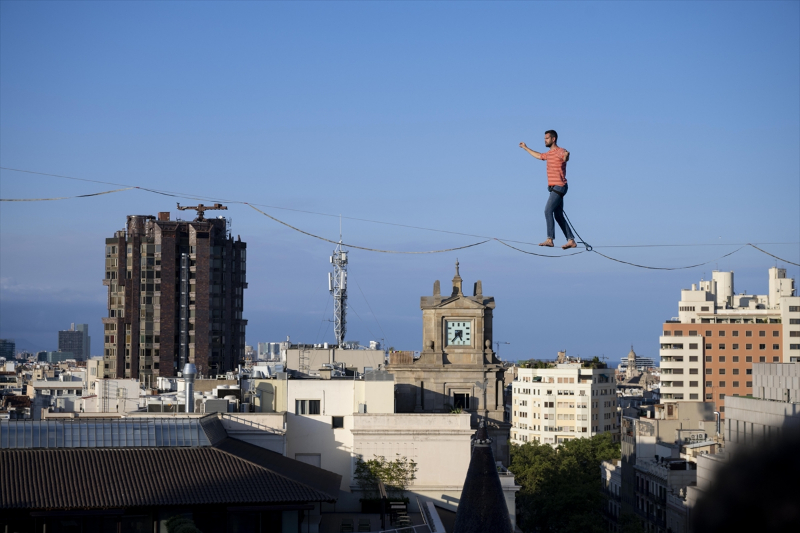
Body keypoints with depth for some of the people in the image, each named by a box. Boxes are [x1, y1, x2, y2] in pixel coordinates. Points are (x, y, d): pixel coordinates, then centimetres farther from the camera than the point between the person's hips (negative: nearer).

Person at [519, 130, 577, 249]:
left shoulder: (560, 152, -12)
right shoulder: (549, 153, 18)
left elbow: (565, 157, -37)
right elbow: (539, 156, 40)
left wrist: (566, 156, -61)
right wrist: (526, 148, 49)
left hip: (559, 187, -10)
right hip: (554, 188, 10)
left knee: (548, 210, -17)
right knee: (558, 216, 6)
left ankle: (550, 240, -20)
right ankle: (571, 241, 6)